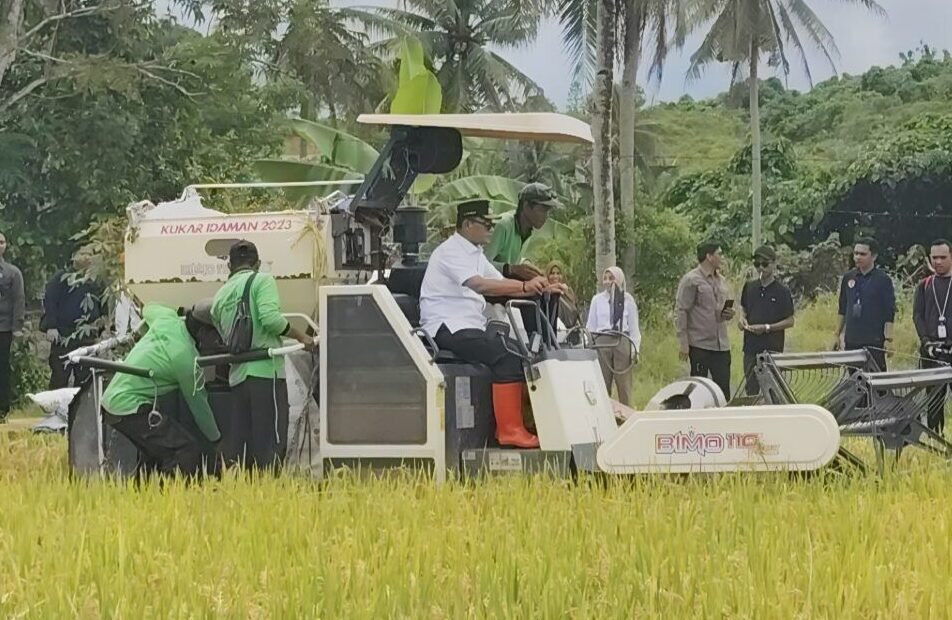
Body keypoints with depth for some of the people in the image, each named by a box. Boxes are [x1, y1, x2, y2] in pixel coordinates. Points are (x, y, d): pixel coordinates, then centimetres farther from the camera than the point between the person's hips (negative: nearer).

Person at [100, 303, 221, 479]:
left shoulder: (167, 319, 3)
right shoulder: (185, 355, -18)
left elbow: (148, 309, 30)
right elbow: (198, 402, -5)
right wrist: (216, 438, 8)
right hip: (131, 409, -10)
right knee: (189, 450, -14)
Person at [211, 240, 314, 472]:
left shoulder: (220, 297, 19)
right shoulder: (262, 281, 1)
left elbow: (224, 339, 17)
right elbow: (270, 318, -15)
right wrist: (300, 336, -4)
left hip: (237, 376, 6)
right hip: (265, 371, -6)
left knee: (239, 444, 8)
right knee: (270, 444, -8)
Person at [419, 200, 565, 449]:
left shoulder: (476, 254, 21)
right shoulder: (451, 251, -11)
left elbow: (502, 285, 19)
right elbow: (479, 285, -26)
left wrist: (542, 288, 3)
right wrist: (526, 286, -33)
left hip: (472, 326, 10)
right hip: (448, 327, -10)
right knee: (507, 356, -25)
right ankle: (510, 430, -24)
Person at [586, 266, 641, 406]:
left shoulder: (628, 300, 8)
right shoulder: (597, 300, 12)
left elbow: (634, 327, 9)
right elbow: (590, 326, 14)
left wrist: (635, 349, 0)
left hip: (622, 343, -1)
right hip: (602, 342, 1)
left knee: (624, 385, -3)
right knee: (602, 385, -1)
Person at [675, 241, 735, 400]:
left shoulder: (721, 281, 15)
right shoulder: (691, 280, -7)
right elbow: (681, 312, -10)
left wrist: (729, 314, 1)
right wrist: (684, 343, -15)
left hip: (722, 345, 6)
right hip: (700, 344, -6)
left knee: (724, 389, 4)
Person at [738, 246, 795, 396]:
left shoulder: (782, 291, -6)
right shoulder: (749, 287, 7)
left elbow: (790, 321, -5)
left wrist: (767, 328, -15)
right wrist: (742, 319, 1)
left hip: (772, 348, -4)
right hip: (751, 346, 4)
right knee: (751, 388, 10)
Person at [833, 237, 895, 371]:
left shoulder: (883, 280, -4)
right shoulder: (848, 278, 10)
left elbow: (890, 313, -6)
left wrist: (888, 339, -12)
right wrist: (838, 334, 18)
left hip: (874, 341, -5)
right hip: (851, 340, 5)